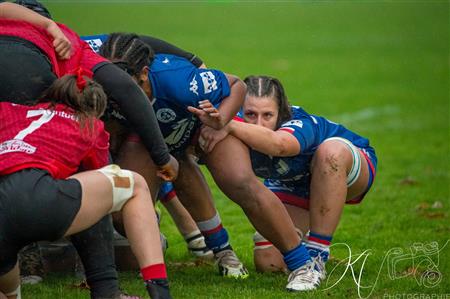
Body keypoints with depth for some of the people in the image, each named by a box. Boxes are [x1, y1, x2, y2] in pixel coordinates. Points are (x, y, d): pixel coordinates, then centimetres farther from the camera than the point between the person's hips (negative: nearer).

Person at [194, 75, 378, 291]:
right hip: (290, 182, 4)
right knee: (268, 263, -10)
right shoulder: (240, 124, -27)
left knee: (331, 151, -41)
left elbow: (278, 144, -66)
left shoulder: (300, 125, -42)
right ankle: (299, 233, 27)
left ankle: (316, 258, -29)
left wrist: (227, 126, -77)